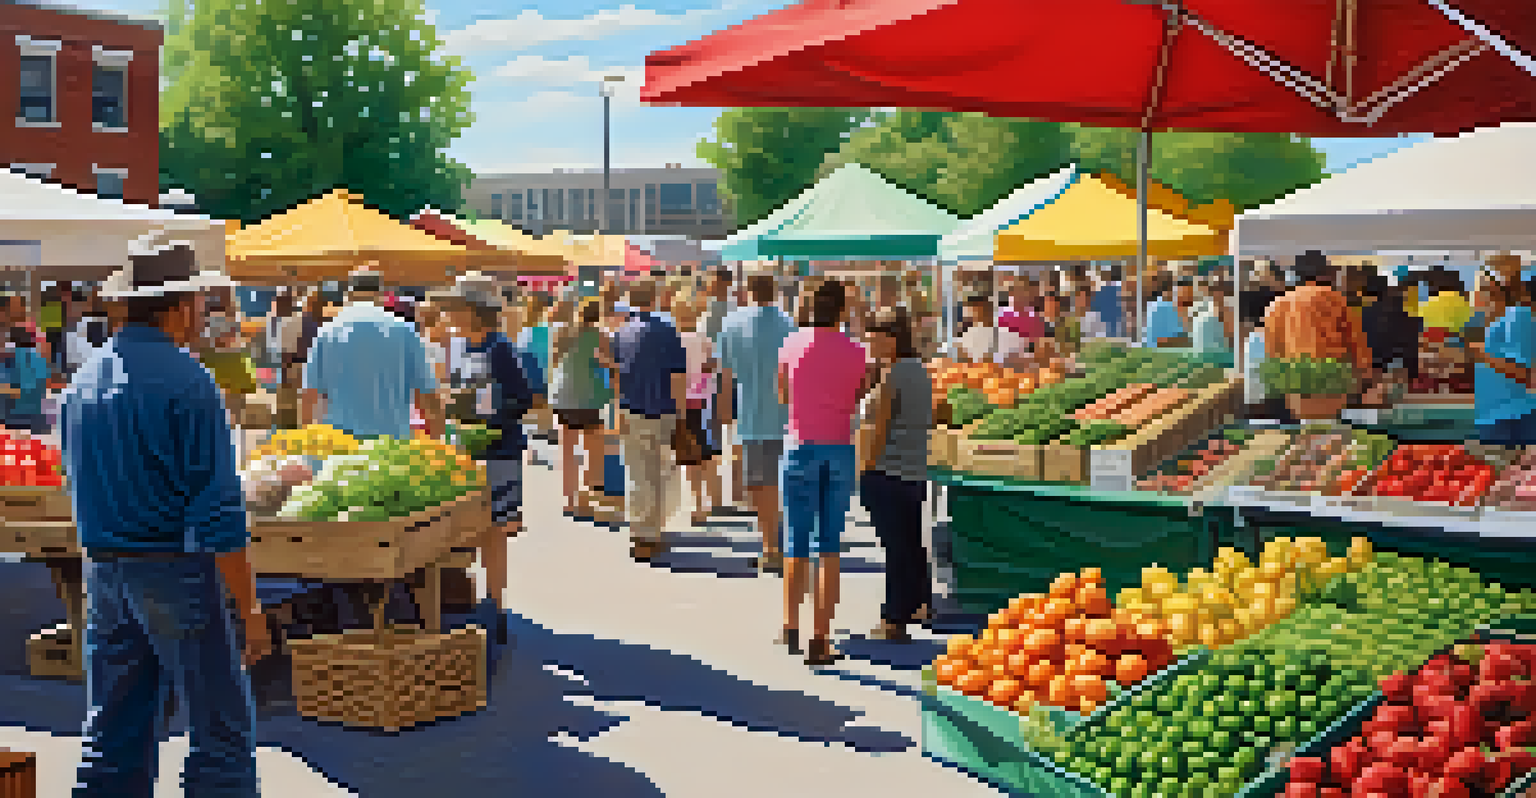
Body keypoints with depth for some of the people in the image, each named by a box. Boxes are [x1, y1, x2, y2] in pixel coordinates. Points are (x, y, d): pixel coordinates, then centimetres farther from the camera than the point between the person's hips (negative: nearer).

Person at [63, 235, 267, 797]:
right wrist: (249, 608, -12)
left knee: (114, 736, 12)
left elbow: (80, 490, 16)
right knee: (221, 733, 0)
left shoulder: (81, 383, 9)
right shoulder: (187, 381, -14)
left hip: (101, 567, 8)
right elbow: (219, 508, -16)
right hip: (177, 565, -7)